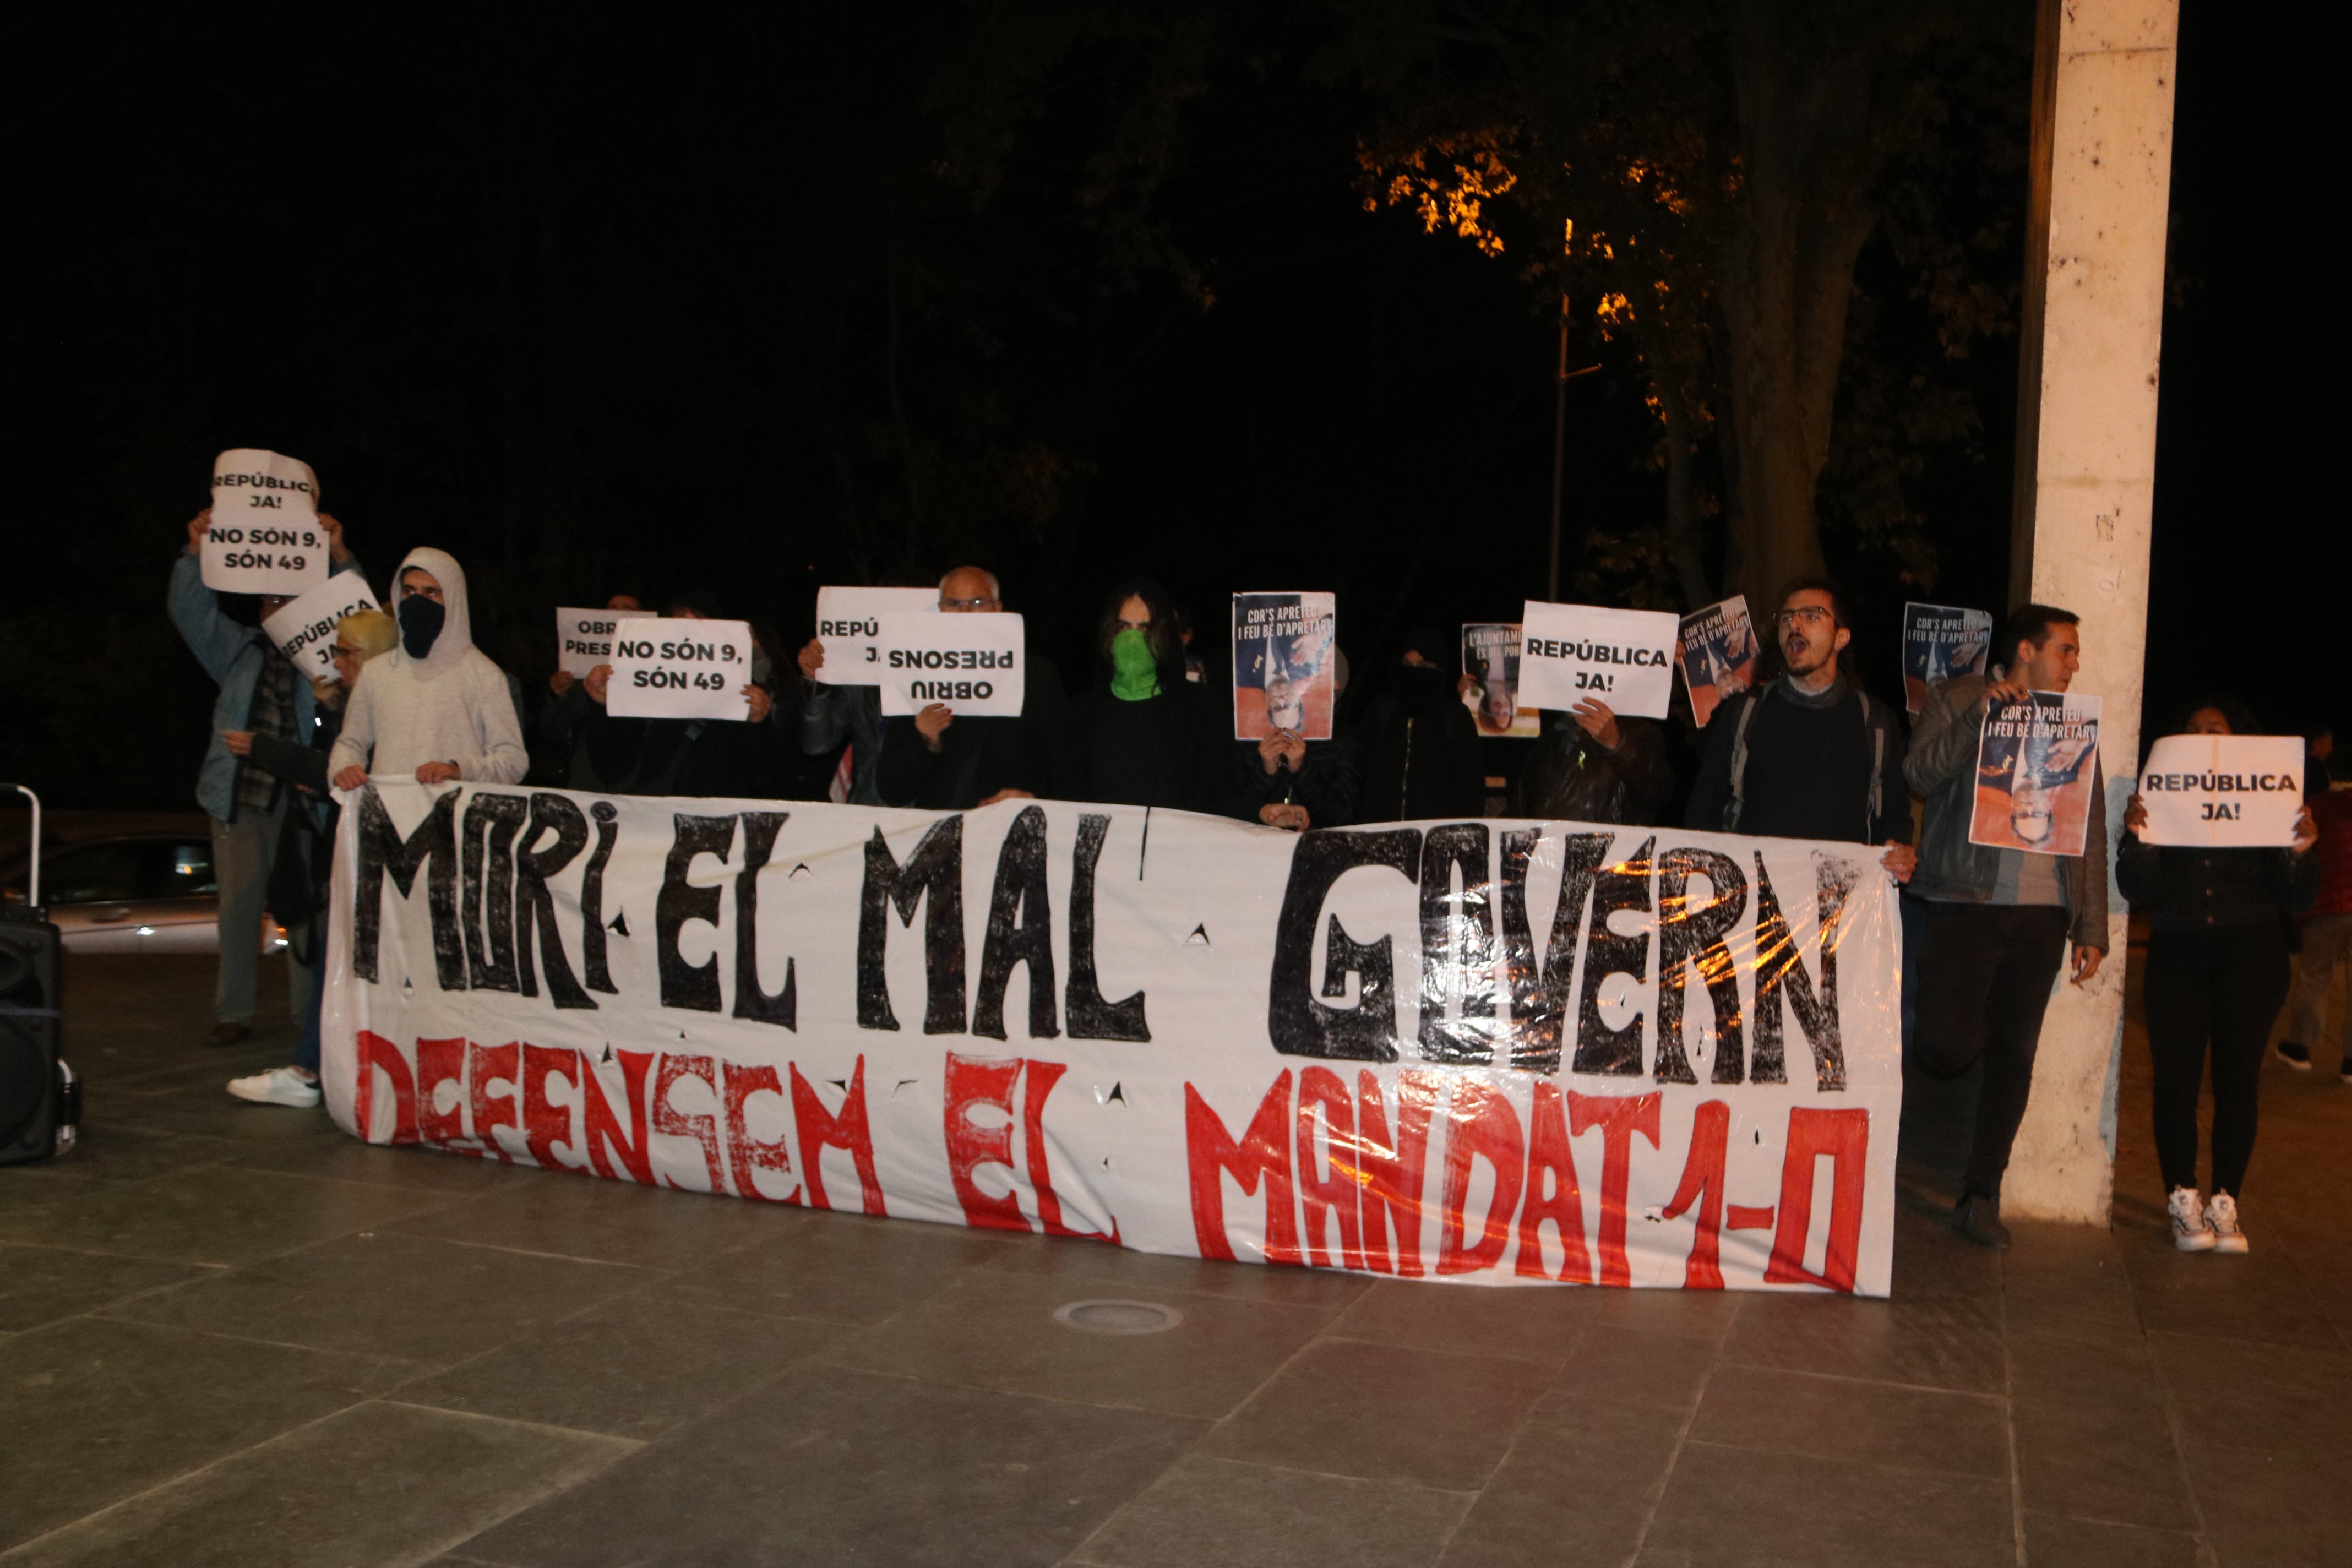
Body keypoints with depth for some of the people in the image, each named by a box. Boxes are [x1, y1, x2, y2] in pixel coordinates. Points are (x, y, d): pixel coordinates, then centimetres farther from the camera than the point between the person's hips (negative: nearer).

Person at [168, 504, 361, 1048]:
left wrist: (340, 557, -13)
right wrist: (197, 553, -5)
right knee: (238, 905, 4)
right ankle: (233, 1013, 11)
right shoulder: (238, 649, 17)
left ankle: (309, 1013, 3)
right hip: (240, 794, 2)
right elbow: (191, 610, 9)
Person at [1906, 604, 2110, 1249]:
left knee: (2015, 1057, 3)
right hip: (1966, 902, -3)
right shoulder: (1957, 700, 6)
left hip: (2042, 912, 4)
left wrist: (2091, 928, 9)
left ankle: (1981, 1197, 13)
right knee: (1950, 1048, -12)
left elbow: (2092, 834, 14)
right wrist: (1981, 715, -15)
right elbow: (1920, 773, -9)